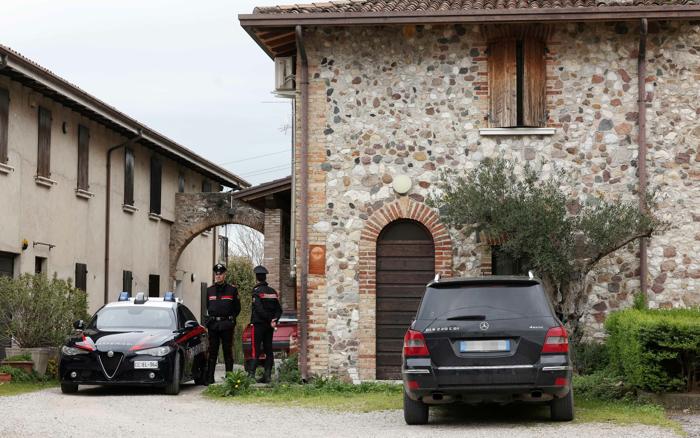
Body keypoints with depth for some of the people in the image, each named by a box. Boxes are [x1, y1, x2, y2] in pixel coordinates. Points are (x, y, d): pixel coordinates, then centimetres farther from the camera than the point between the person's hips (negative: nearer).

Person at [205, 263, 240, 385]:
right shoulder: (209, 290, 11)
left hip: (227, 325, -2)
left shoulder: (232, 290, 4)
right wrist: (209, 319, 8)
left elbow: (237, 308, 8)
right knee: (212, 351, 3)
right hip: (213, 324, 2)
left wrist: (231, 319, 2)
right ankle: (209, 377, 5)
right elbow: (205, 307, 16)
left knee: (228, 351, 2)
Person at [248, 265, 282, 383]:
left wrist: (270, 320, -12)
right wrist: (274, 320, -5)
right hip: (269, 326, 6)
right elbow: (279, 309, 6)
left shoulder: (256, 291, -9)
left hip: (258, 324, -5)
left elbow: (259, 309, -17)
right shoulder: (273, 292, 11)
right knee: (268, 350, 7)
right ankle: (267, 375, 5)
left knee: (256, 350, -6)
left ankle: (251, 373, -12)